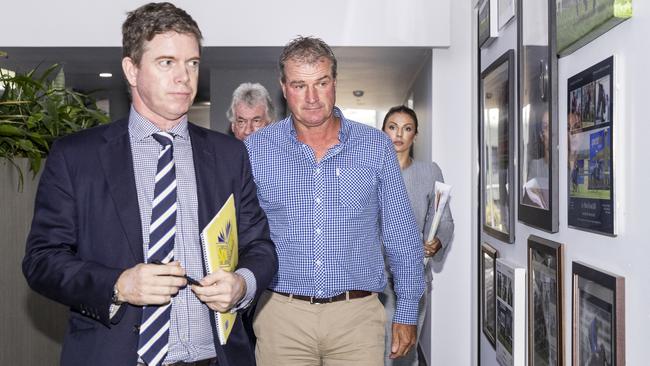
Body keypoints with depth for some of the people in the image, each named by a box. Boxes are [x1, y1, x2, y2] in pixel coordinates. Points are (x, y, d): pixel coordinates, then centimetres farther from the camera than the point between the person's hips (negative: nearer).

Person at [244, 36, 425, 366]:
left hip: (358, 316, 1)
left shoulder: (376, 146, 1)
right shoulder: (255, 150, 0)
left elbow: (402, 240, 5)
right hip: (280, 314, 0)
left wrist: (406, 313, 4)